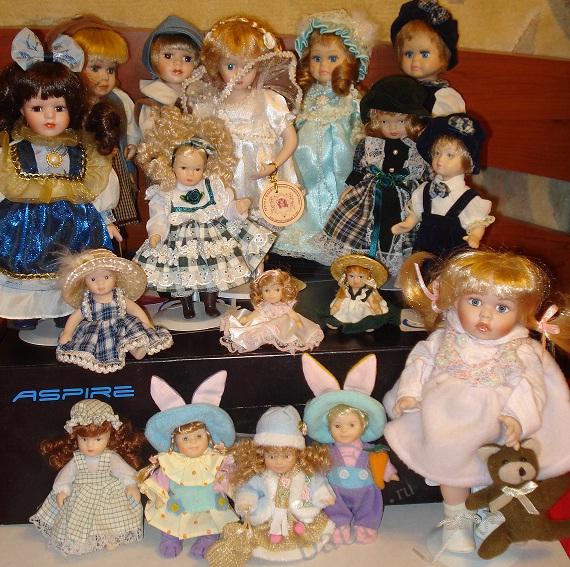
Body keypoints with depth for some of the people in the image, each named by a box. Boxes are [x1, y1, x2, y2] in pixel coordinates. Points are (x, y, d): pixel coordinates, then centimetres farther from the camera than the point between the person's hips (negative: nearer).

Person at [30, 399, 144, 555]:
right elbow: (65, 474, -5)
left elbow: (124, 470, -14)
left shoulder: (111, 457, -12)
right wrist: (62, 490, -17)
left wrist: (131, 485, -27)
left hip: (107, 494, -1)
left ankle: (110, 538, 15)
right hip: (80, 498, 1)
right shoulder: (76, 459, -8)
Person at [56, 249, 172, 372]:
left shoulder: (120, 298, -4)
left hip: (122, 329, -1)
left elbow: (137, 311, -2)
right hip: (96, 334, 1)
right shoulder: (87, 304, -2)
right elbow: (74, 318, 7)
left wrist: (148, 327, -10)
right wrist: (66, 334, -6)